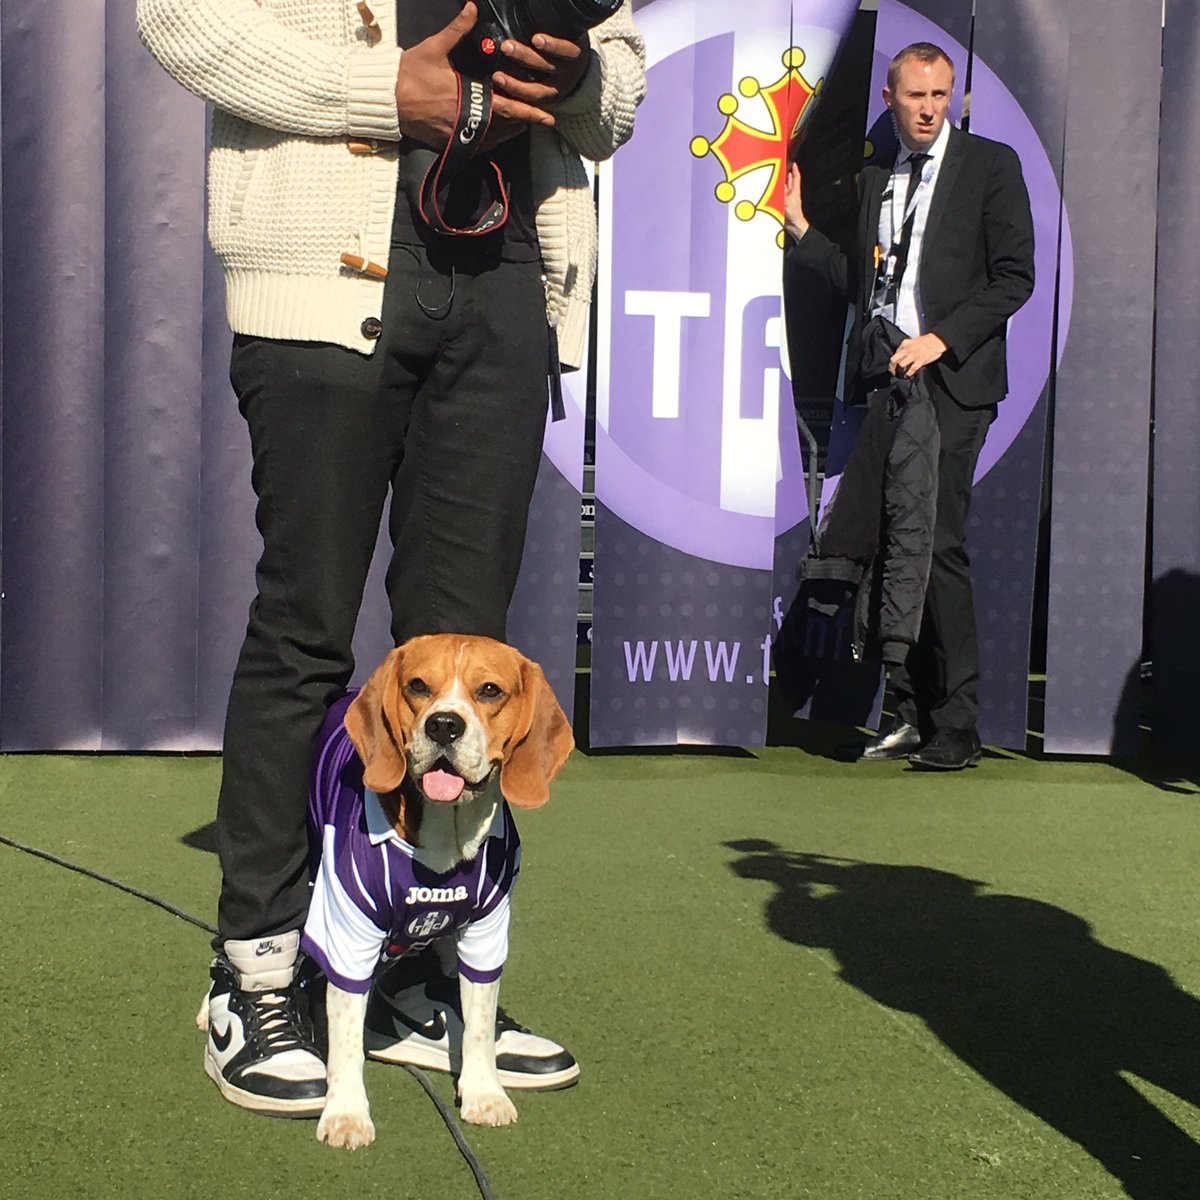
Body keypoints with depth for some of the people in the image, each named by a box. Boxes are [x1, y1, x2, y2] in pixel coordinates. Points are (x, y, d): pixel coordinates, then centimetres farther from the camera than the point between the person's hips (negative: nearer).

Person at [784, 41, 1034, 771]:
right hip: (885, 381, 5)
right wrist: (802, 232, 10)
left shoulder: (991, 165, 3)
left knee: (939, 546, -10)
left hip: (951, 383, -5)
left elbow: (1015, 276, -3)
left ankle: (958, 729, -2)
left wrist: (941, 339, -14)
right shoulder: (875, 178, 19)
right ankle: (911, 715, 11)